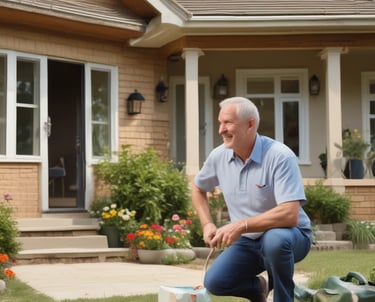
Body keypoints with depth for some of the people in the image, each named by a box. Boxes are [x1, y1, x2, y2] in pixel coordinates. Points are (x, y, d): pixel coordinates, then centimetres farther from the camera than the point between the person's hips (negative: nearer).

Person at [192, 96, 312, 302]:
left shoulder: (280, 156, -24)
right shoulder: (219, 156, -5)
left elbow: (289, 214, -33)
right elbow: (198, 188, 16)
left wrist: (241, 225, -36)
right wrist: (207, 224, 2)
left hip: (289, 236, -6)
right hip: (248, 240, 6)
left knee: (274, 240, -39)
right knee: (214, 282, -12)